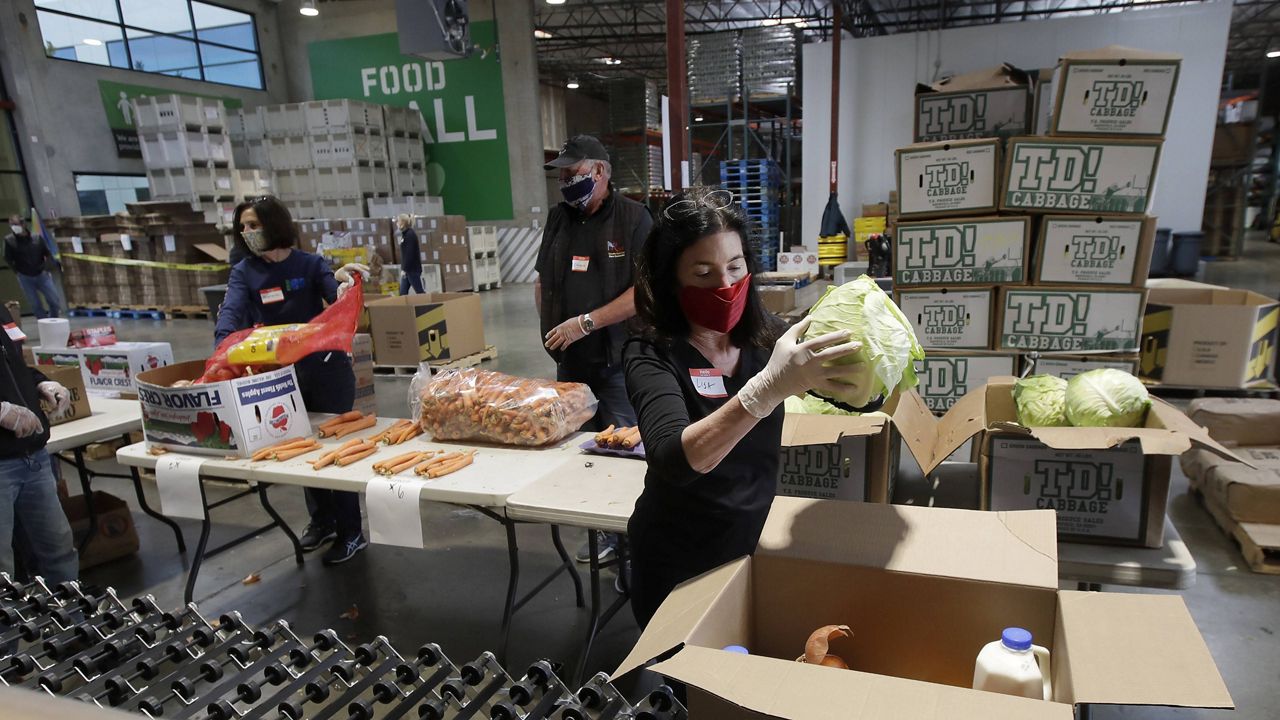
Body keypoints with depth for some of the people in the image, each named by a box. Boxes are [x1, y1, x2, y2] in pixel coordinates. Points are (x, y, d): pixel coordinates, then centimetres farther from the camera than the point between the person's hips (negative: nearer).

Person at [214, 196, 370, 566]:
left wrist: (341, 279, -39)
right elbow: (232, 312, -15)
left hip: (326, 369, -4)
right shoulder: (244, 272, 1)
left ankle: (350, 532, 13)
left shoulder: (310, 264, -6)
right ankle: (322, 520, 34)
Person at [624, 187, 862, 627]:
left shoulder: (766, 335, -7)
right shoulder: (651, 354, -20)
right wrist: (769, 387, -48)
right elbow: (673, 459, -36)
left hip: (757, 548, 4)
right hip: (678, 569, -4)